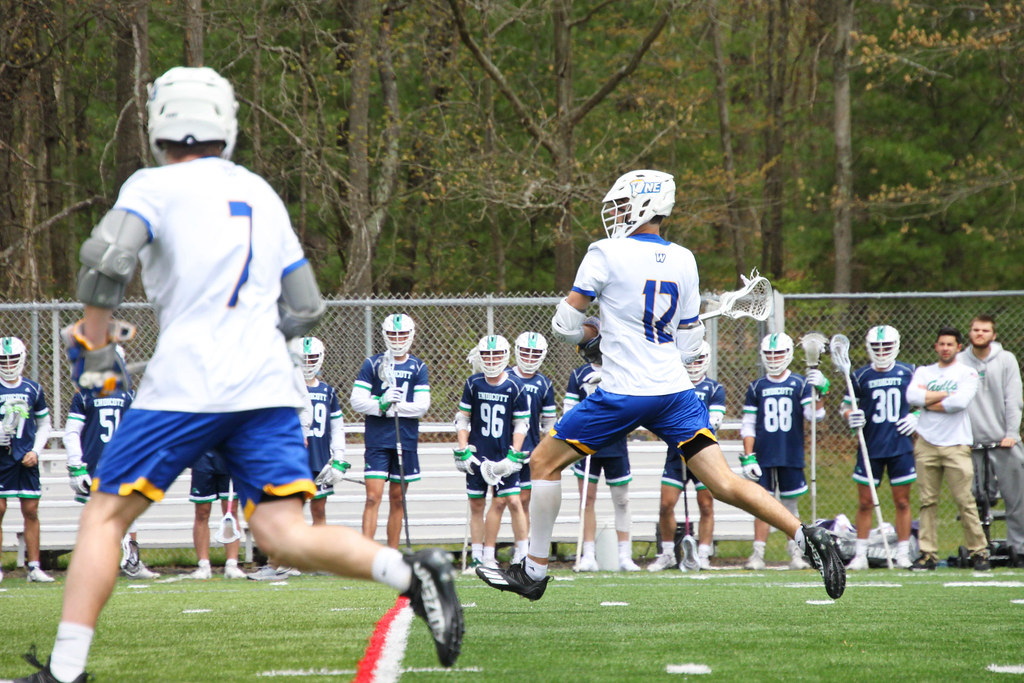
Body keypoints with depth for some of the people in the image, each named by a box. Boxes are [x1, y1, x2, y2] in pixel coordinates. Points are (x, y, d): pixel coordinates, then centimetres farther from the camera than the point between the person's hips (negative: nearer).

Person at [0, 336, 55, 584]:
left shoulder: (33, 389, 7)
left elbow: (44, 425, 15)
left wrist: (35, 451, 1)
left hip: (26, 460, 2)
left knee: (31, 510, 2)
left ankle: (34, 567, 7)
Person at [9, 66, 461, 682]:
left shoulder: (156, 187, 3)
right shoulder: (263, 195, 20)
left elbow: (106, 260, -15)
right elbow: (307, 311, 21)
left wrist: (95, 346, -2)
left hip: (187, 384, -5)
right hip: (268, 386, 5)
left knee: (105, 516, 6)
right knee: (283, 535, -2)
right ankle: (410, 572, -24)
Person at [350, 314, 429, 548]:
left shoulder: (418, 367, 7)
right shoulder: (372, 364, 3)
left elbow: (423, 405, -3)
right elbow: (356, 400, -4)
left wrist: (395, 406, -16)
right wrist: (381, 404, -20)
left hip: (406, 440, 2)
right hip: (377, 439, -2)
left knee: (397, 500, 9)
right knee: (373, 497, -12)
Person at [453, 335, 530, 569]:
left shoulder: (514, 387, -3)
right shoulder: (473, 384, 1)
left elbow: (521, 424, 2)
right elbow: (462, 418, 7)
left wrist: (513, 457, -7)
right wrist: (463, 452, -2)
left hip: (504, 455, -1)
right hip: (478, 454, 1)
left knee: (511, 500, -8)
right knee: (476, 505, 4)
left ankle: (523, 553, 1)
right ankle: (477, 557, 12)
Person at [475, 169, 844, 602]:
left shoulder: (607, 254, -5)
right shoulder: (683, 261, 11)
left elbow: (564, 325, -1)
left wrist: (590, 336, 22)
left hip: (625, 394, -5)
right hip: (675, 389, 5)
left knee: (545, 463, 10)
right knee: (723, 483, 0)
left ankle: (534, 571, 13)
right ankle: (807, 537, -16)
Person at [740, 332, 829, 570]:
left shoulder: (800, 384, 3)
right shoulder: (756, 387, 6)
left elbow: (815, 415, -5)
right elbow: (748, 426, 7)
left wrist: (820, 391, -21)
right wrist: (748, 457, -1)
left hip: (792, 457, 0)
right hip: (764, 457, 1)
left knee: (790, 505, 4)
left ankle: (795, 554, 8)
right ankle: (758, 555, -1)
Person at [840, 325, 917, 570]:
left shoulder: (908, 373, 3)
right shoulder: (860, 376, 2)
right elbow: (846, 407, 9)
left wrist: (917, 417, -2)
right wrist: (851, 418, -13)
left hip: (901, 447, 0)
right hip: (870, 447, 0)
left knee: (902, 502, 3)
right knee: (865, 503, 1)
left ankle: (903, 553, 10)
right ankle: (860, 554, 7)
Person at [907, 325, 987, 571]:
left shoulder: (967, 373, 4)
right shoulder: (923, 372, 15)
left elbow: (960, 402, -14)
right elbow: (912, 396, -4)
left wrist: (929, 402, -3)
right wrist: (946, 395, -7)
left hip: (956, 446, -3)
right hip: (926, 443, 3)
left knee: (965, 501, -6)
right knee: (928, 502, 2)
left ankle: (979, 552, 0)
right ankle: (928, 554, 4)